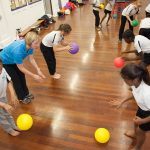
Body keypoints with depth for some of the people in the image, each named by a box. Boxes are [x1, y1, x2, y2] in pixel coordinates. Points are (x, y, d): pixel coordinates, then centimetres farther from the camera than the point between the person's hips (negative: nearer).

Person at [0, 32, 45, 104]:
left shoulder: (29, 46, -25)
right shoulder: (18, 50, -44)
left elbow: (31, 59, -11)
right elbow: (21, 68, -31)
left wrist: (38, 70, -19)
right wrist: (34, 76, -26)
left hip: (14, 60, 7)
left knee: (22, 76, 13)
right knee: (16, 79, 2)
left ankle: (26, 93, 34)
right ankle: (22, 97, 24)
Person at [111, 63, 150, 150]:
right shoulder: (136, 83, -23)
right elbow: (135, 94, 1)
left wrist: (142, 121, -16)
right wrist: (122, 102, 4)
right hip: (143, 108, 6)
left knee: (141, 131, 19)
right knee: (136, 122, 31)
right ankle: (135, 134, 67)